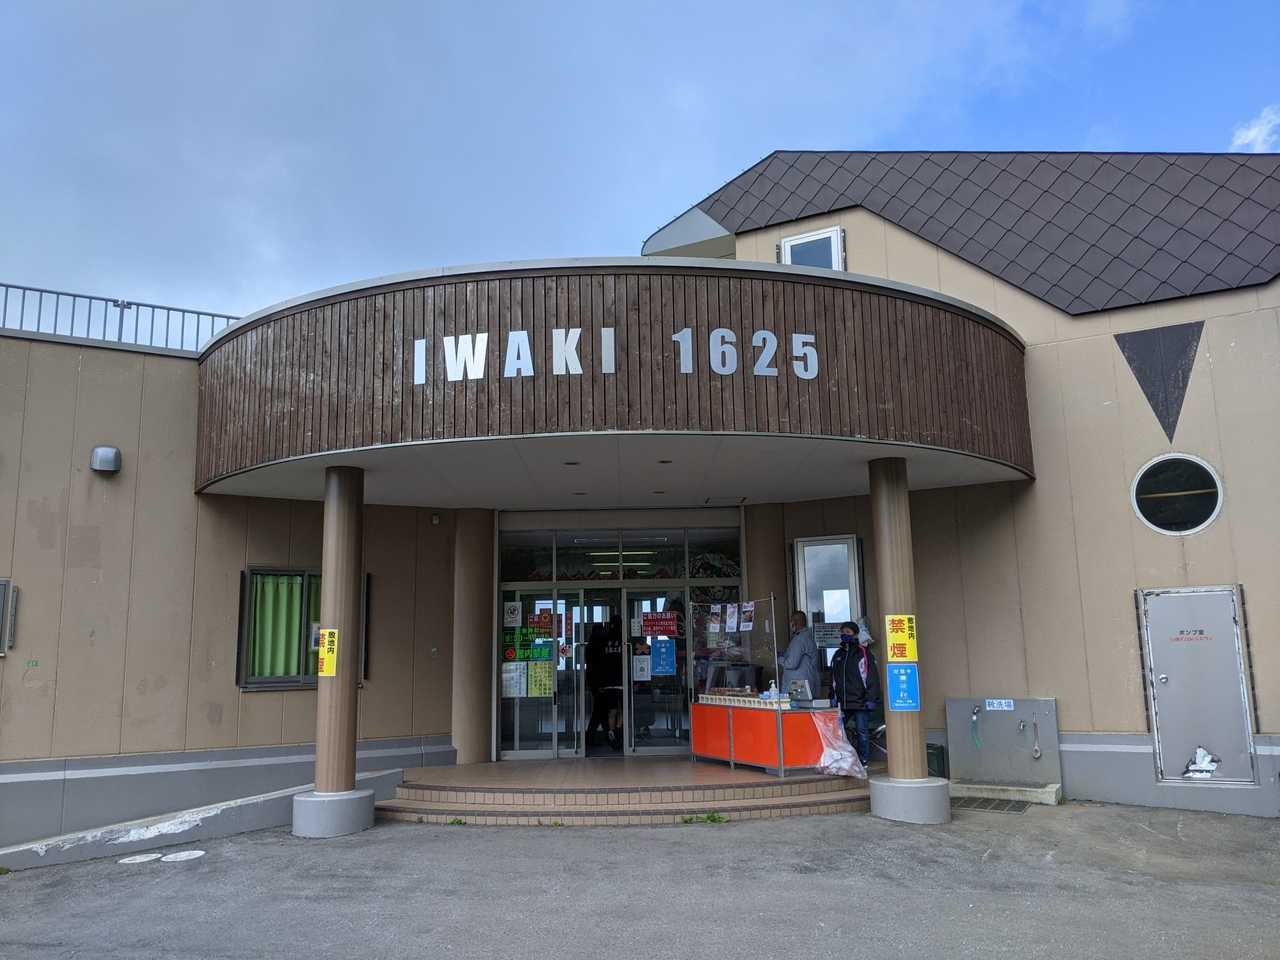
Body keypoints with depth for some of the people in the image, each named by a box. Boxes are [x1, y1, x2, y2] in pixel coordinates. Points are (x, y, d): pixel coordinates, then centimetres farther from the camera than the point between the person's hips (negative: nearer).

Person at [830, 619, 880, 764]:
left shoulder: (863, 653, -4)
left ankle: (864, 760, 13)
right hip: (842, 702, 6)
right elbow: (833, 679, 22)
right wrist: (833, 698, 16)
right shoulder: (838, 655, 16)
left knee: (862, 731, 0)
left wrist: (871, 699, -13)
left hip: (860, 701, -6)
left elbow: (872, 677, -8)